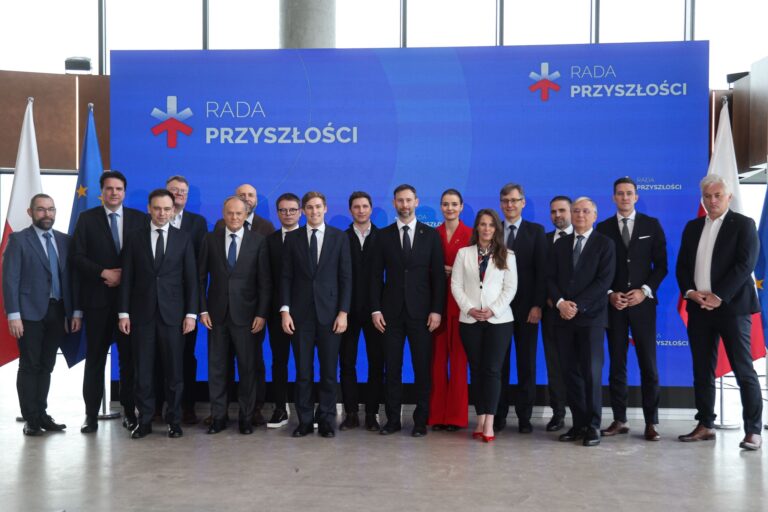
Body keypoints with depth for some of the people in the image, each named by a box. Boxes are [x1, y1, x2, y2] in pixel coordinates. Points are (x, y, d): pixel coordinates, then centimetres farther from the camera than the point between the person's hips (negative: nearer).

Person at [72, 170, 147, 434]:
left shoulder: (139, 218, 7)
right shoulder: (87, 218, 5)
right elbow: (77, 256, -1)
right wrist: (104, 273, -12)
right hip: (97, 298, 0)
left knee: (129, 356, 4)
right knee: (95, 357, 5)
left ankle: (129, 411, 13)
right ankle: (91, 414, 11)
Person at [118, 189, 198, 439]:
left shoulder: (183, 239, 5)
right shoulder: (134, 238, 6)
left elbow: (191, 278, 3)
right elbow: (127, 278, 4)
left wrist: (191, 313, -4)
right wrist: (123, 312, -2)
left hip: (173, 313, 0)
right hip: (142, 313, 1)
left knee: (174, 370, 3)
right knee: (143, 370, 3)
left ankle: (174, 420, 13)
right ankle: (144, 421, 13)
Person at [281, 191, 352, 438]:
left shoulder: (339, 237, 4)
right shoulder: (292, 238, 7)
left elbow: (346, 277, 2)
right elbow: (286, 277, 5)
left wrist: (343, 312, -6)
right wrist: (285, 310, -4)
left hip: (329, 313, 0)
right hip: (300, 313, 1)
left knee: (329, 370, 4)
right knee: (303, 370, 4)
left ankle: (326, 420, 14)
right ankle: (305, 420, 14)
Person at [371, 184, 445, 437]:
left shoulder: (431, 235, 5)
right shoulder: (383, 235, 7)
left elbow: (438, 275, 2)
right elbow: (376, 275, 6)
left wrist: (437, 310, -5)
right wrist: (375, 309, -2)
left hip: (421, 311, -1)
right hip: (392, 311, 1)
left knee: (422, 367, 2)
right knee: (392, 368, 4)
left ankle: (421, 421, 11)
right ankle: (393, 419, 12)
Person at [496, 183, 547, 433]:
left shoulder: (536, 231, 4)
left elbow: (541, 270, -2)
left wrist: (537, 305, -10)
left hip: (526, 307, -1)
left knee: (526, 363, 5)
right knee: (499, 363, 5)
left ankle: (524, 417, 12)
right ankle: (499, 415, 13)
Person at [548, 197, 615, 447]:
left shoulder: (604, 243, 3)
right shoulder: (560, 244, 15)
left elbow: (604, 281, -7)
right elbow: (551, 279, 9)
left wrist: (577, 305, -13)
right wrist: (560, 302, -9)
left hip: (591, 316, -4)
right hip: (564, 316, 4)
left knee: (591, 371, -6)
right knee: (570, 371, 4)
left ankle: (593, 426, 3)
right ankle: (579, 424, 10)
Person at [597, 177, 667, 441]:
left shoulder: (651, 225, 6)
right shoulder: (604, 228, 7)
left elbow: (661, 264, 4)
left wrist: (645, 291, -8)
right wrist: (610, 294, -6)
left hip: (642, 302, -1)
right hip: (614, 303, 1)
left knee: (648, 363, -1)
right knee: (617, 363, 4)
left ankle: (651, 422, 5)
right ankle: (619, 420, 11)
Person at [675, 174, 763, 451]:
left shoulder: (743, 224, 0)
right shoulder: (692, 227, 15)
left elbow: (745, 264, -11)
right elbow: (681, 265, 13)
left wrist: (718, 297, -16)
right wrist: (689, 291, -6)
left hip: (731, 306, -5)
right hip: (699, 308, 5)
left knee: (744, 370, -3)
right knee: (702, 371, 8)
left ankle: (753, 430, 4)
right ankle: (705, 425, 17)